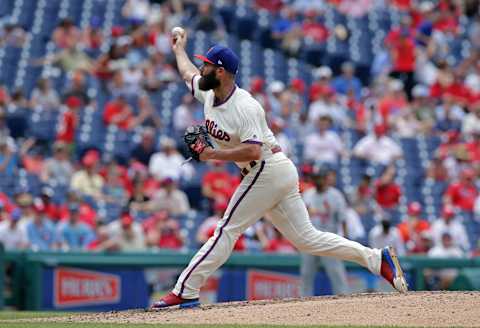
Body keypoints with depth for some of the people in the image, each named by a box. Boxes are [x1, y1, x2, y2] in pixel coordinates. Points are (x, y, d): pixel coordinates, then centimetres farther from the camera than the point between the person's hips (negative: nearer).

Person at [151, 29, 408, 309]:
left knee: (228, 230, -9)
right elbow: (187, 73, 29)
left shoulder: (244, 107, -21)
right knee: (306, 238, 6)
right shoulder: (208, 92, 7)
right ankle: (377, 258, 4)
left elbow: (252, 151, -31)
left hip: (268, 170, -9)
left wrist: (214, 154, -26)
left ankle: (185, 292, -8)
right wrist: (179, 49, 44)